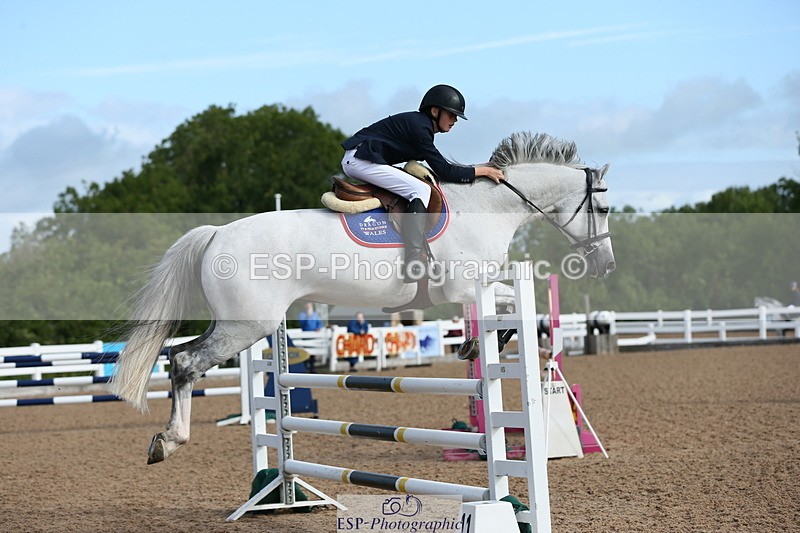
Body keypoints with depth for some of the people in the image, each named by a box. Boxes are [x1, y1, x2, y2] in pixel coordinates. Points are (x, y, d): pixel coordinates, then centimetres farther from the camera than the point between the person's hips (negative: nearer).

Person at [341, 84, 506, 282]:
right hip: (360, 159, -11)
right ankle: (414, 264, -24)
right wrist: (482, 171, -7)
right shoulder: (418, 126, -14)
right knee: (421, 190, -16)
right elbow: (445, 171, -14)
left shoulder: (420, 123, 15)